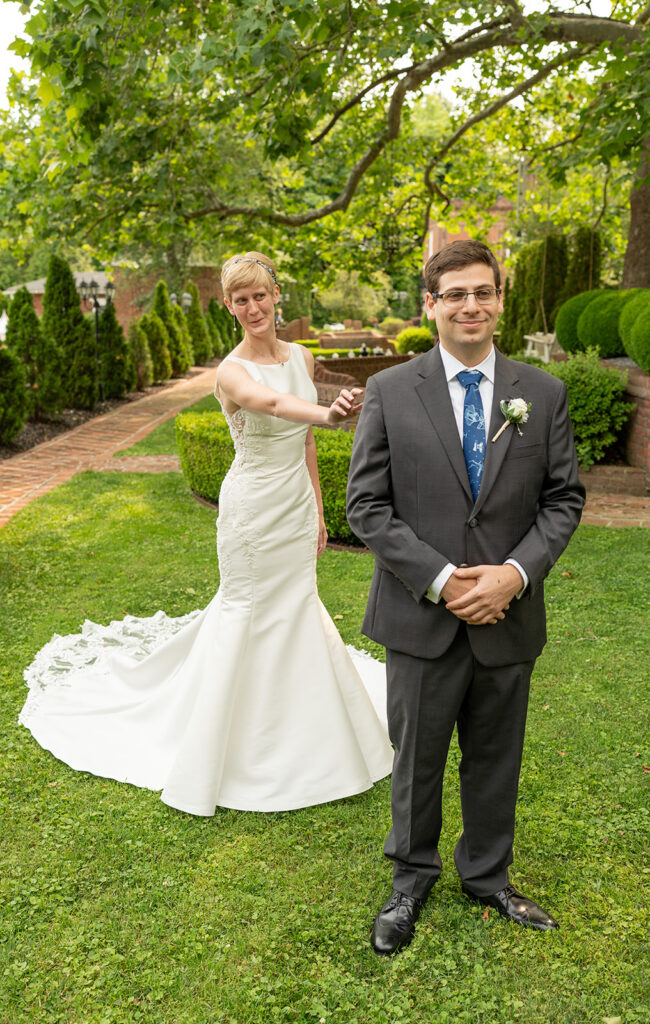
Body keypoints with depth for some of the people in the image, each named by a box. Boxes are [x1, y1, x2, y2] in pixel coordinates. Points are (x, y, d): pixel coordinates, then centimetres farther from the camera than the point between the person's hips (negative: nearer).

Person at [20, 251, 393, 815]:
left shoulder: (302, 357, 3)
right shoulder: (232, 371, -18)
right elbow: (275, 403, -43)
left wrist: (318, 507, 12)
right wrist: (328, 412, -63)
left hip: (297, 503, 6)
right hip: (253, 506, -6)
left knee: (297, 606, 17)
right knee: (247, 608, 5)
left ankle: (295, 733, 38)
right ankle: (243, 739, 25)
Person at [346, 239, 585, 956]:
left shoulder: (543, 393, 1)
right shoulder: (389, 392, -5)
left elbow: (563, 498, 2)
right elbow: (367, 506, -7)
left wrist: (516, 571, -14)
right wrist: (440, 579, -16)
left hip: (509, 619, 2)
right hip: (422, 620, -2)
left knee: (496, 761, 19)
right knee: (416, 760, 15)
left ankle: (487, 876, 44)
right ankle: (411, 881, 39)